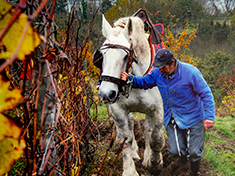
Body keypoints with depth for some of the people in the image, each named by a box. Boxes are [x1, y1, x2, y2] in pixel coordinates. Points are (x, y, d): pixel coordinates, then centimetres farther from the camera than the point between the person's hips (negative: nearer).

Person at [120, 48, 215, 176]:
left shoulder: (190, 72, -21)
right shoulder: (158, 73, -6)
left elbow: (206, 95, -18)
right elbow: (144, 82, 12)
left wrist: (209, 116, -27)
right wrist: (130, 79, -10)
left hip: (192, 119, -4)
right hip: (172, 120, 4)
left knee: (194, 152, 3)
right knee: (174, 151, -3)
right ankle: (183, 155, 35)